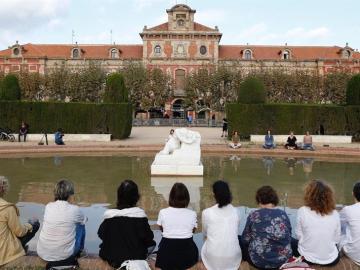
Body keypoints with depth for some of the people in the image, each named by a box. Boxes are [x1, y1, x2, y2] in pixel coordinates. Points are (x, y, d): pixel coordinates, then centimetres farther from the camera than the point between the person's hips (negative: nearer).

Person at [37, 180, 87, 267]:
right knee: (80, 225, 18)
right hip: (64, 256, -4)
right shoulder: (74, 209, -13)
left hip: (42, 254, 4)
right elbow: (84, 220, 10)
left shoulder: (48, 206, -4)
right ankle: (78, 253, 38)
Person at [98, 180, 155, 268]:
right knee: (152, 244, 23)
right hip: (136, 257, -1)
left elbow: (101, 235, -2)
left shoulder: (109, 214, -13)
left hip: (112, 258, 2)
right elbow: (148, 238, -15)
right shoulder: (139, 213, -20)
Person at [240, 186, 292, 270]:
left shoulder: (253, 215, -10)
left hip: (259, 261, -2)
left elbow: (245, 240, -2)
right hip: (283, 259, 3)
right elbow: (288, 238, 10)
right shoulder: (283, 214, -2)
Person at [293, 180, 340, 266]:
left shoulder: (302, 211, -15)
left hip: (307, 257, -1)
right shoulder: (335, 214, -9)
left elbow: (298, 235, -5)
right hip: (331, 259, 2)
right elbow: (337, 239, 1)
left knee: (293, 243, 29)